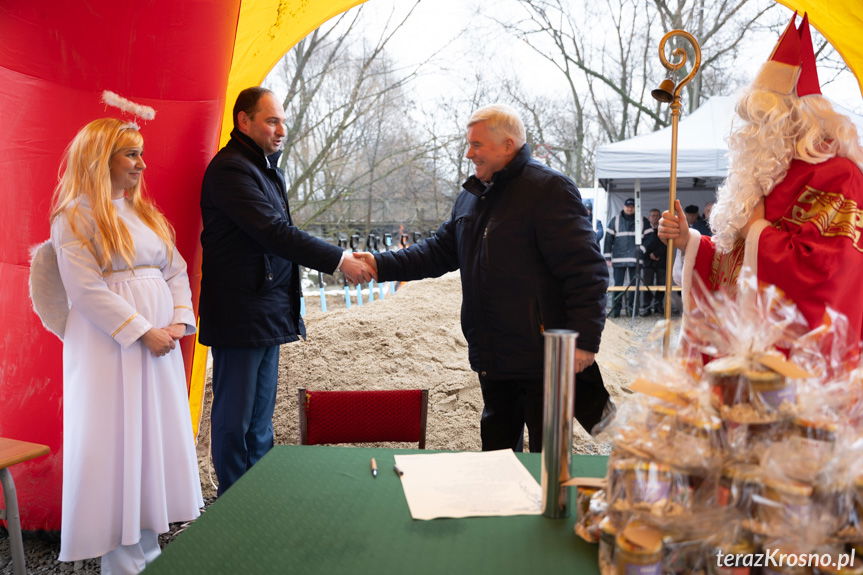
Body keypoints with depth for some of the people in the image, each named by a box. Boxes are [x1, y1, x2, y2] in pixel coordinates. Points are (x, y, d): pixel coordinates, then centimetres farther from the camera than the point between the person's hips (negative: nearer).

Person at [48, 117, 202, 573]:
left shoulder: (145, 213, 16)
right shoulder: (75, 217, -6)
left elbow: (176, 272, 13)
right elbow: (87, 290, -15)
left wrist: (180, 321, -3)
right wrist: (143, 331, -17)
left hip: (159, 340, 7)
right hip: (109, 345, -7)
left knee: (157, 438, 9)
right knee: (116, 444, -2)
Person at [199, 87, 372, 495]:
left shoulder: (266, 166, 17)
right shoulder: (230, 169, -14)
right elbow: (274, 232, -22)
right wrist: (338, 261, -23)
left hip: (269, 314, 9)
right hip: (239, 314, -9)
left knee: (260, 418, 15)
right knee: (235, 418, 2)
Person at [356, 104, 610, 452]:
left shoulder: (549, 189, -13)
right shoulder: (471, 196, 13)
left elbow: (586, 271, -17)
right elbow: (440, 251, 15)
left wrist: (585, 339, -21)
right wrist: (382, 264, 1)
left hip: (542, 357, -8)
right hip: (492, 355, 8)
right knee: (497, 446, 20)